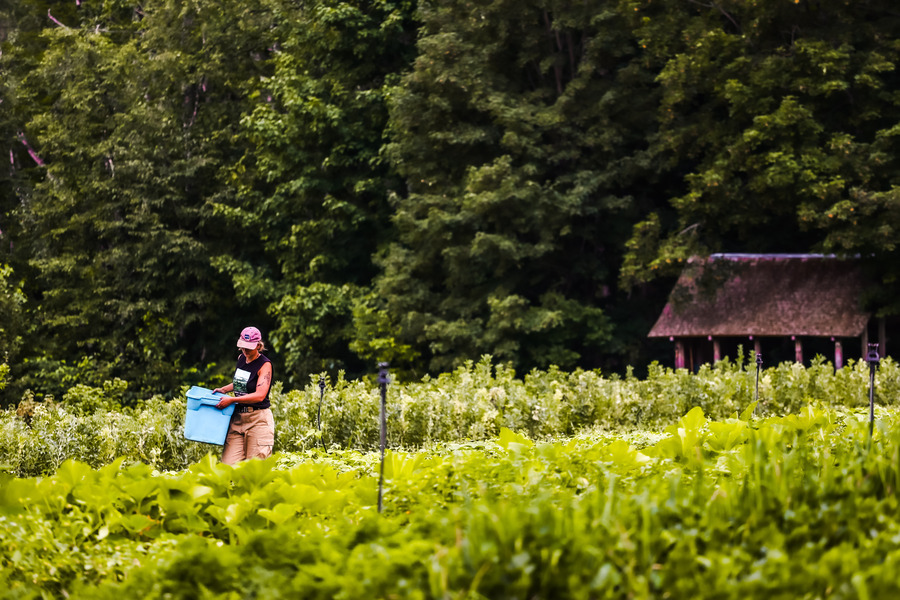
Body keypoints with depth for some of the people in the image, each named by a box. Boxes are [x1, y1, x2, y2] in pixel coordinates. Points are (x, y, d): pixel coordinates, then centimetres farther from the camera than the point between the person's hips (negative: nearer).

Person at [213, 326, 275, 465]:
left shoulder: (265, 364, -9)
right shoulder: (241, 358, 12)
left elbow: (260, 395, -20)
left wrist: (232, 400, -19)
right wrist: (224, 389, 15)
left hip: (258, 419, -6)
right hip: (237, 417, 6)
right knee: (229, 464, -5)